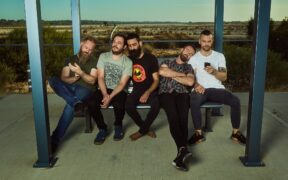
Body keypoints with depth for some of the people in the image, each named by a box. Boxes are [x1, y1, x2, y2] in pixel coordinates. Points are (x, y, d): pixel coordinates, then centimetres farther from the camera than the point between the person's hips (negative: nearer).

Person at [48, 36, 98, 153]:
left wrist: (80, 72, -19)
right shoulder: (70, 59, 17)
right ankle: (75, 101, -37)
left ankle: (55, 139, -31)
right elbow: (63, 78, 7)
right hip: (70, 87, 4)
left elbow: (92, 80, -4)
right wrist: (73, 78, -13)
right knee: (52, 80, -26)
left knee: (70, 105, -35)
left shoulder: (94, 62, 8)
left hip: (85, 89, -4)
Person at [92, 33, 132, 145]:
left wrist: (110, 97, -25)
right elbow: (100, 78, -4)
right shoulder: (103, 56, 3)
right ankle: (102, 129, -3)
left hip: (119, 91, -2)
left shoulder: (127, 62, -4)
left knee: (119, 105, -35)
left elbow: (122, 84, -12)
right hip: (104, 90, 2)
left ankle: (118, 126, 0)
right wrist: (105, 94, -20)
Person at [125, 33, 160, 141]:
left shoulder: (151, 58, -3)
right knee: (128, 106, -30)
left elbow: (156, 80, -6)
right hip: (137, 90, 2)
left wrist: (147, 93, -21)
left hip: (150, 90, -2)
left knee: (156, 106, -34)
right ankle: (146, 129, -8)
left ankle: (142, 131, -10)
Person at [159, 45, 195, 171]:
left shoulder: (189, 67, 25)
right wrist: (182, 75, 6)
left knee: (183, 117, -31)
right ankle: (183, 148, -45)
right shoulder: (167, 62, 26)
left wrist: (172, 75, 4)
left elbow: (190, 82, 2)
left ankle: (181, 152, -41)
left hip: (182, 93, 1)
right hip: (166, 93, -1)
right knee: (173, 115, -33)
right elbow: (162, 71, 0)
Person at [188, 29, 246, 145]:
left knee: (235, 101, -25)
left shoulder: (219, 56, 13)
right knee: (194, 102, -36)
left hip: (217, 88, 2)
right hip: (201, 89, -2)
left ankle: (235, 132, -5)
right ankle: (199, 133, -18)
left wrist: (214, 71, -17)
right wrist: (196, 85, -22)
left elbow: (224, 77, 5)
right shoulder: (194, 58, 10)